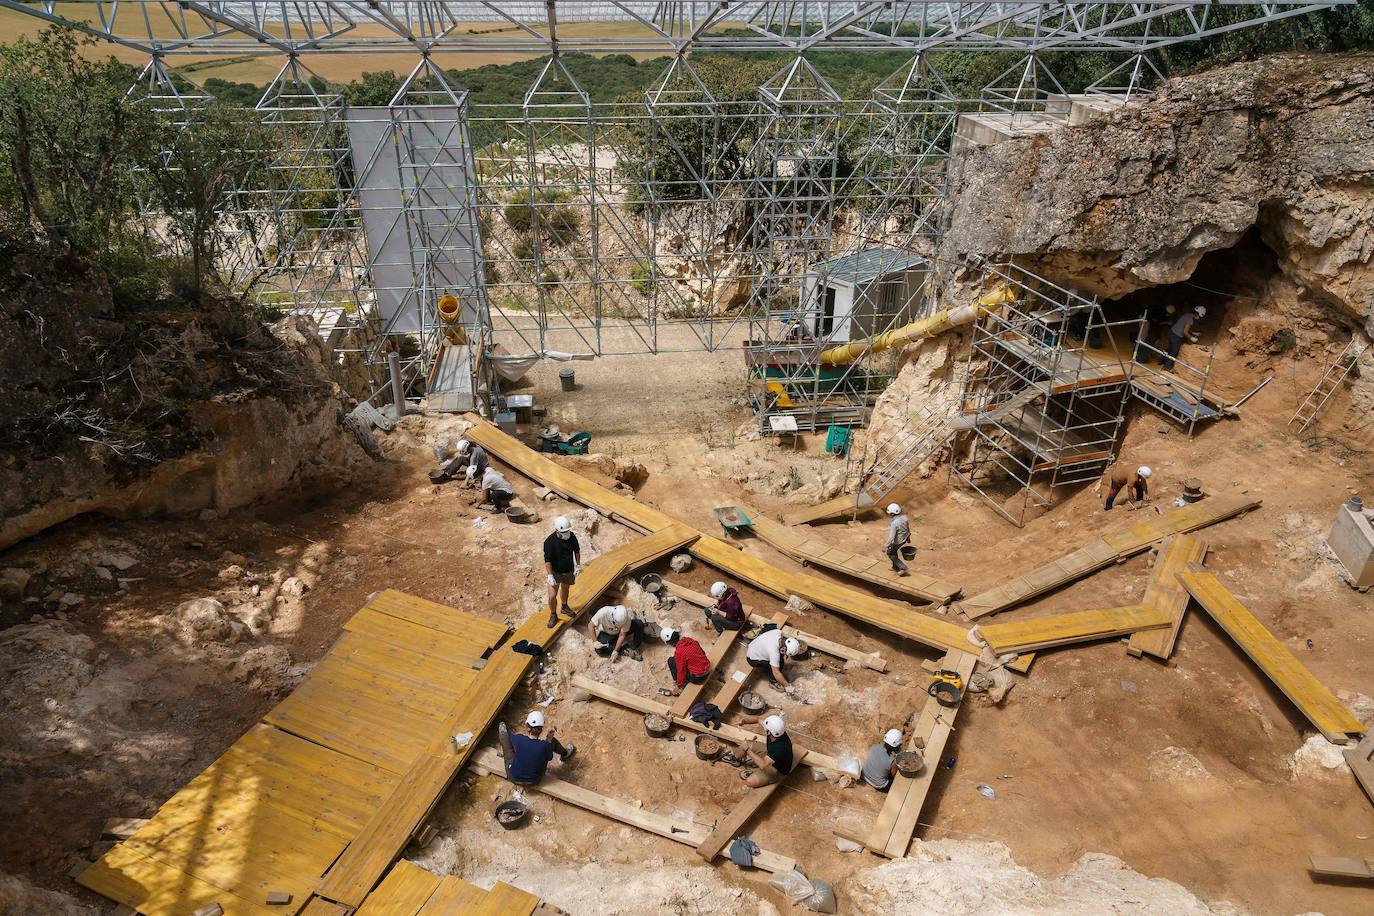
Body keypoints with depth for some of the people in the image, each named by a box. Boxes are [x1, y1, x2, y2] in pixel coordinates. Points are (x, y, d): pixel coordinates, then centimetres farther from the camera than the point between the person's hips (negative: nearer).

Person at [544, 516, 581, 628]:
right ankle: (553, 615, 17)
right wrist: (550, 576, -26)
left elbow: (577, 550, 3)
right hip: (555, 572, -4)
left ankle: (564, 606, 53)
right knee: (552, 596, -8)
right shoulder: (550, 541, -28)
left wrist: (578, 565, 4)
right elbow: (547, 560, -24)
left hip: (569, 570, 4)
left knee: (565, 589, 27)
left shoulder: (572, 536, -14)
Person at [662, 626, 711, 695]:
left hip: (697, 678, -7)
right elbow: (703, 652, 12)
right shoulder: (691, 640, -1)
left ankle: (676, 684, 13)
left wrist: (678, 687, 1)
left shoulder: (678, 652, -20)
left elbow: (681, 671, -12)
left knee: (671, 661, 3)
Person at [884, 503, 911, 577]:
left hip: (897, 542, -7)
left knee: (890, 553, 19)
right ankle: (895, 567, 42)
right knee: (894, 551, 29)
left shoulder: (894, 523, -35)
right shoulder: (904, 518, -12)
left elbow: (891, 537, -31)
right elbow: (908, 529, 4)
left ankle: (902, 567, 16)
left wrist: (886, 546, -22)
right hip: (904, 539, 7)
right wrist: (908, 537, 21)